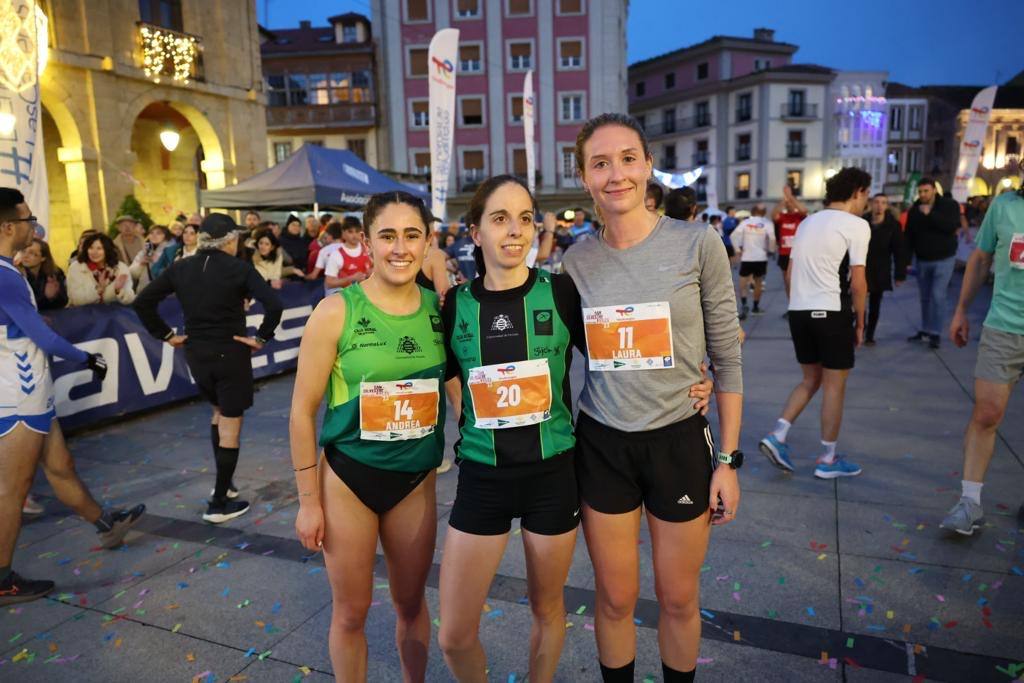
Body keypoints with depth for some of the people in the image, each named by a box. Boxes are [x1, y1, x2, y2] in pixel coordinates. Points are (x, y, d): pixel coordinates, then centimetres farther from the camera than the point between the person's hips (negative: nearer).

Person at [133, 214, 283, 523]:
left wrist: (166, 335, 5)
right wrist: (261, 338, -14)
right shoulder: (239, 268, -11)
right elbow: (273, 304, -23)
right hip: (230, 353, -5)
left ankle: (223, 483, 30)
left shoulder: (181, 268, 2)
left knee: (220, 412, 28)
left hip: (195, 354, 5)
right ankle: (219, 503, 11)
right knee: (230, 425, 6)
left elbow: (143, 302, 1)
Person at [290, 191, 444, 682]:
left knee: (411, 603, 19)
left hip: (416, 478, 3)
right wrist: (308, 499, -6)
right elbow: (303, 410, -8)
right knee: (351, 610, 13)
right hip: (347, 476, -2)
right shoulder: (336, 311, -13)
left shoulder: (440, 309, -5)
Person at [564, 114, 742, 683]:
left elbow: (727, 359, -4)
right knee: (616, 599, 14)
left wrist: (727, 459, -4)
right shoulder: (575, 262, -3)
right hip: (602, 444, 1)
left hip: (679, 440, -1)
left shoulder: (698, 245, -8)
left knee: (679, 598, 15)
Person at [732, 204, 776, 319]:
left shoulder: (745, 222, 3)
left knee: (743, 283, 3)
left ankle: (744, 305, -19)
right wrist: (771, 250, 0)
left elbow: (734, 235, -7)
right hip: (761, 257, 0)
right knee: (758, 283, 14)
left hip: (746, 257, 0)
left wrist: (738, 249, 0)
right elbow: (772, 238, -15)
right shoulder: (767, 223, -1)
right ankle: (756, 307, 21)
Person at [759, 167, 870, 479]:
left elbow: (790, 273, 14)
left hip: (799, 311, 7)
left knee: (810, 380, 19)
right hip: (832, 312, -6)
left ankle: (777, 436, 6)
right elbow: (857, 282, -10)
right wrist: (860, 323, 0)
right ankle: (827, 459, 14)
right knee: (834, 386, 5)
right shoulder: (856, 225, -6)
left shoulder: (807, 223, 14)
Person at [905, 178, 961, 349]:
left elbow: (952, 227, -23)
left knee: (938, 296, -8)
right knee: (925, 297, 12)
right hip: (921, 260, 4)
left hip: (943, 259, -4)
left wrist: (930, 214, -27)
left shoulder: (949, 205, -8)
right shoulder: (914, 210, 2)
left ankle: (935, 333, 1)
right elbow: (909, 237, 3)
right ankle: (925, 330, 23)